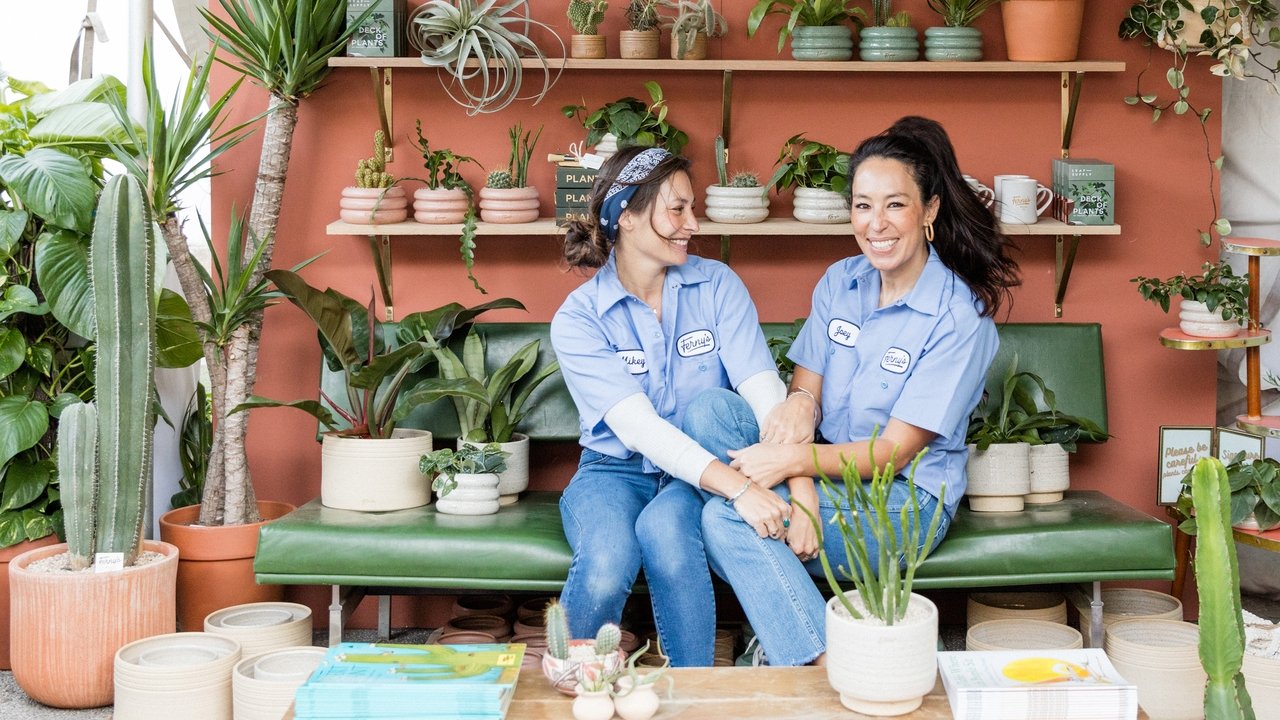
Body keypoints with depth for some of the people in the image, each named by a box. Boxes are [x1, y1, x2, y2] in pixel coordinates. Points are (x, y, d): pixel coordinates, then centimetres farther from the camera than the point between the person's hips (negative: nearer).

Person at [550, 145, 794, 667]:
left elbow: (766, 392, -12)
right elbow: (637, 426, -21)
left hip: (702, 472, 1)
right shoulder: (577, 320, -8)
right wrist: (738, 487, -35)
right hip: (616, 470, -1)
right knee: (606, 562, -34)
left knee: (664, 526, -35)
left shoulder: (717, 286, -1)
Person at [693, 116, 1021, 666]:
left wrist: (794, 459, -28)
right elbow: (804, 393, -2)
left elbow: (895, 450, -17)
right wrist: (801, 491, -21)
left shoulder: (961, 317, -16)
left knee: (727, 517, -26)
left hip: (904, 500, -7)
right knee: (710, 414, -18)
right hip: (828, 469, 7)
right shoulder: (840, 281, 3)